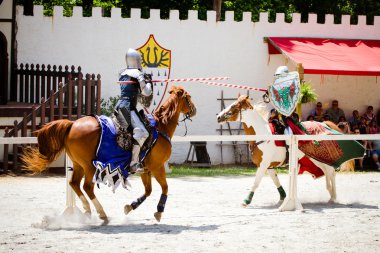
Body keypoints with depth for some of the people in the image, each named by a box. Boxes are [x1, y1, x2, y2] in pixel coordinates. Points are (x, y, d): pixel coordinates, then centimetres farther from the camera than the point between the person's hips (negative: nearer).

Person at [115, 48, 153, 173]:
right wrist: (148, 84, 12)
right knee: (141, 132, -21)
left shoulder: (122, 73, 19)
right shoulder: (137, 73, -3)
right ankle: (134, 163, -29)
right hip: (127, 107, -9)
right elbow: (146, 92, -6)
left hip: (120, 105, 9)